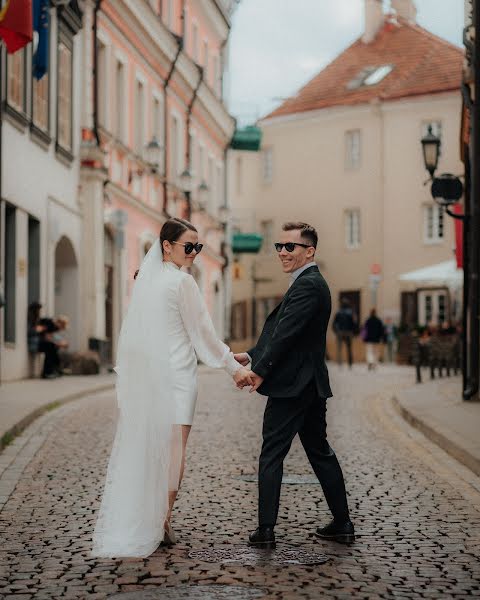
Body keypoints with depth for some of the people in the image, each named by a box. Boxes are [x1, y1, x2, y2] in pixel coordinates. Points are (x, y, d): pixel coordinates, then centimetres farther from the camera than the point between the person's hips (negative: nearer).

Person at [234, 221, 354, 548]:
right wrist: (251, 355, 13)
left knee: (271, 456, -3)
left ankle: (266, 530, 0)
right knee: (320, 451, 15)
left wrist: (260, 371, -17)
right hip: (311, 386, 10)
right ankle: (342, 523, 20)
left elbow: (286, 334, -21)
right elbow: (280, 331, 19)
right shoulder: (313, 282, 17)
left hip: (292, 386, -10)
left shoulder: (307, 285, -16)